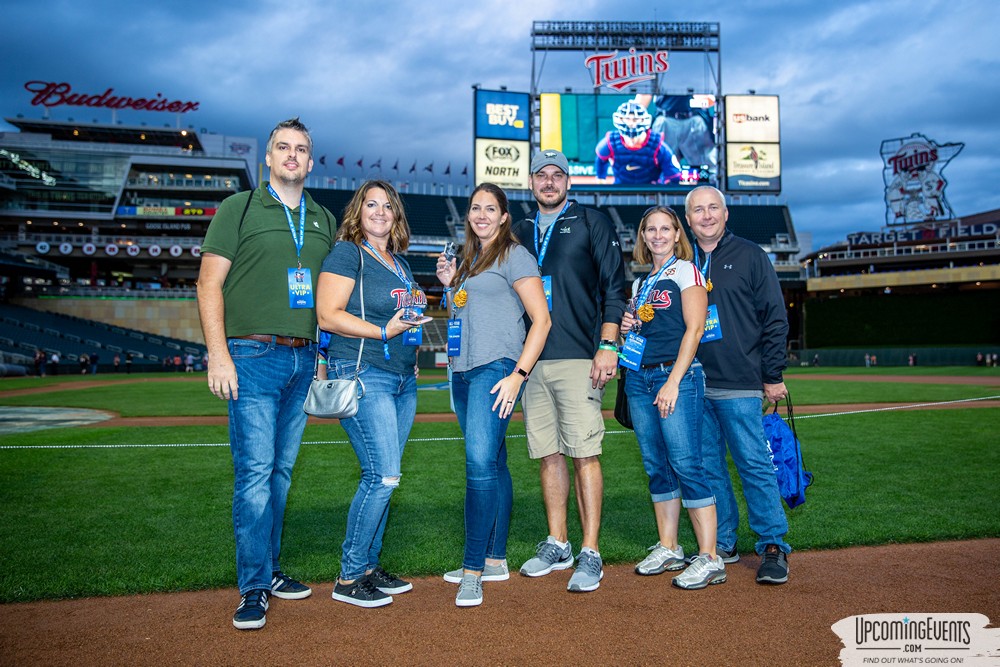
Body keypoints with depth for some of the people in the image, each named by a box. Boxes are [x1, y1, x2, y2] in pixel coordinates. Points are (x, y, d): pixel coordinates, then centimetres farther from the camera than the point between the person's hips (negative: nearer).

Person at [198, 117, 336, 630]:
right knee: (254, 470, -7)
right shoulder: (238, 209, 3)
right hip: (254, 357, -4)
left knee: (282, 470, 10)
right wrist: (218, 355, -12)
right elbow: (209, 284, -2)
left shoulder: (323, 220, 16)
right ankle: (254, 588, 1)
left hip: (303, 360, 5)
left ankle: (269, 570, 22)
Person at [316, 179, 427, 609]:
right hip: (362, 375, -8)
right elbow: (328, 316, -13)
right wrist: (383, 332, -18)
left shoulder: (400, 263, 20)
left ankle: (369, 566, 20)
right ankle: (349, 578, 1)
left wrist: (418, 306, 12)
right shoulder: (346, 253, -4)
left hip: (403, 378, 8)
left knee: (382, 477, 9)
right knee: (383, 475, -12)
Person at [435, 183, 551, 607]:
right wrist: (449, 285, 11)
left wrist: (518, 375, -17)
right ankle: (495, 560, 18)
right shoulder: (468, 259, 21)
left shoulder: (514, 255, -3)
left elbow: (541, 320, -9)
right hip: (464, 372, 8)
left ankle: (474, 569, -12)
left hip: (497, 368, -8)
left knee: (481, 462, -17)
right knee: (492, 463, 11)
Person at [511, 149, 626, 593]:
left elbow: (614, 287, -1)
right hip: (532, 360, 5)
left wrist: (608, 346, -9)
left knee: (584, 454, -7)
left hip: (578, 359, -4)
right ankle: (557, 545, 19)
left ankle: (590, 555, 0)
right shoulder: (521, 232, 20)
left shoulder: (591, 223, 6)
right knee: (547, 454, 8)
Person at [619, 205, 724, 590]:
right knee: (656, 467, 8)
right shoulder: (641, 282, 20)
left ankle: (709, 559, -7)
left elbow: (694, 328, -9)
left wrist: (673, 381, -16)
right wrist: (628, 325, 4)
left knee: (686, 464, -11)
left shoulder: (686, 271, 1)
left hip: (677, 375, -7)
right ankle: (668, 549, 17)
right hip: (639, 378, 7)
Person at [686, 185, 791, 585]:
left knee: (754, 463, -2)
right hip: (693, 384, 4)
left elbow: (774, 319, 2)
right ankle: (721, 545, 19)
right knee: (708, 466, 8)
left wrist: (773, 376, -3)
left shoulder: (750, 256, 5)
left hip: (739, 385, -3)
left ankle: (773, 546, 9)